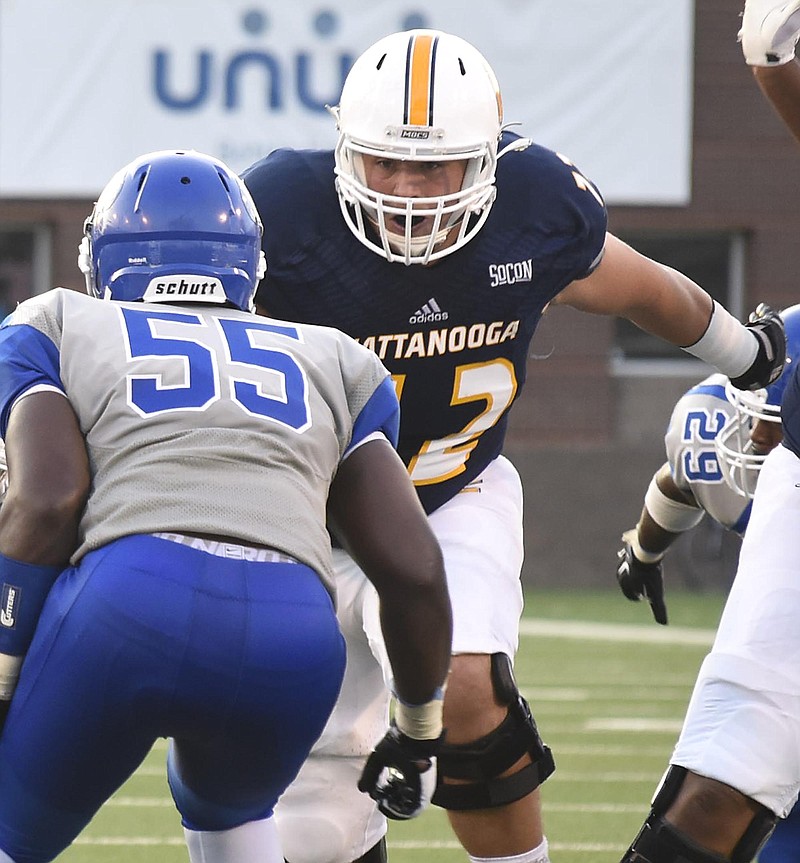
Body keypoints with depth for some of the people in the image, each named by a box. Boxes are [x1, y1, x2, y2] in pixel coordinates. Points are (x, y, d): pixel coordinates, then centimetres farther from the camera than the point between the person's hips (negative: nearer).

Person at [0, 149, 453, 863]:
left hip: (124, 606, -3)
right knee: (221, 804, 35)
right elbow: (414, 570, 22)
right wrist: (420, 730, 35)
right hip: (295, 634, 3)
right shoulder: (332, 366, 32)